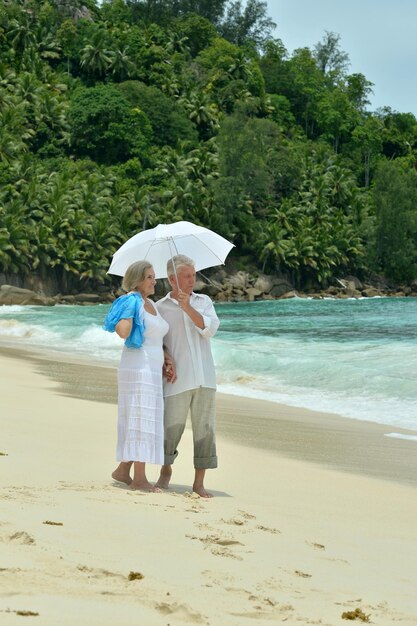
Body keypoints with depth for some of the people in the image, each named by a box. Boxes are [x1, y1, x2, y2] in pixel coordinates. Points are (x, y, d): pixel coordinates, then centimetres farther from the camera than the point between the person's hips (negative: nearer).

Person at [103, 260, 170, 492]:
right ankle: (139, 478, -8)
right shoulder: (132, 301, -11)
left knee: (136, 422, 11)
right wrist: (131, 308, -16)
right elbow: (123, 333, -26)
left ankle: (123, 470, 19)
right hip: (138, 370, -9)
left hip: (151, 371, 9)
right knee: (141, 421, -9)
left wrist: (167, 361, 12)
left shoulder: (151, 304, 16)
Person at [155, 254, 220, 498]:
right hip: (177, 380, -2)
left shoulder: (204, 302, 9)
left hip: (204, 377, 2)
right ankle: (166, 470, 27)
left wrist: (188, 308, -16)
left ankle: (199, 482, 7)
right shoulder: (160, 308, 4)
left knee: (205, 429, 0)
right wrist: (165, 359, -10)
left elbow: (210, 329, -7)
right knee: (171, 429, 2)